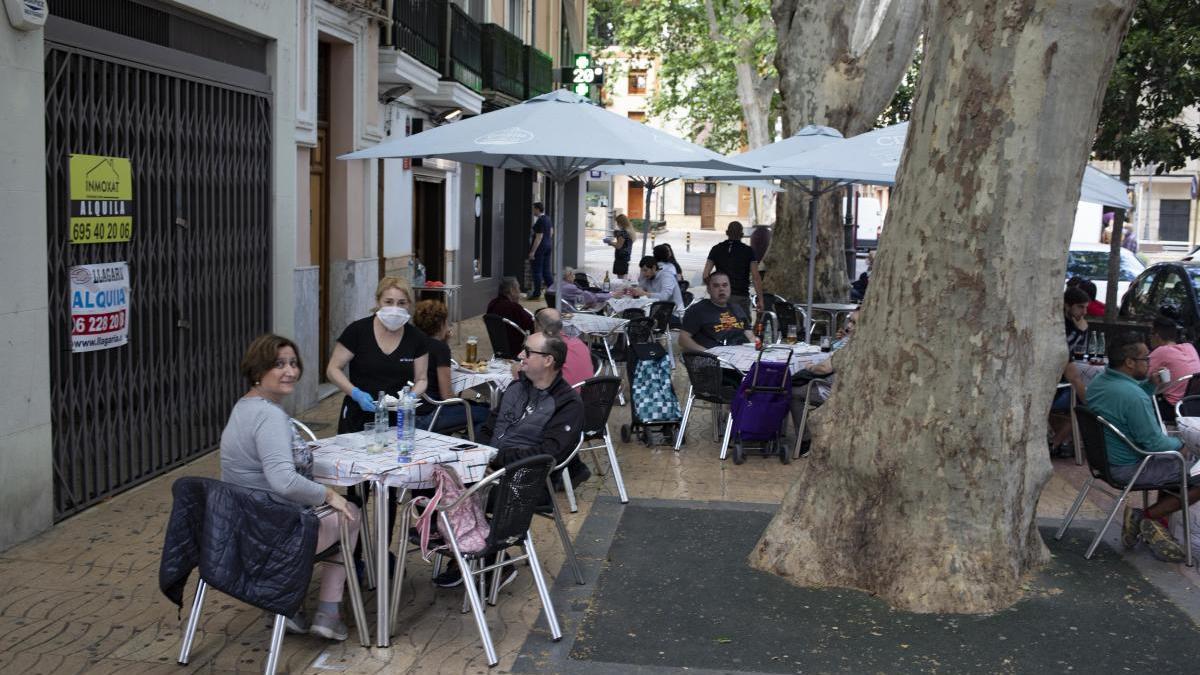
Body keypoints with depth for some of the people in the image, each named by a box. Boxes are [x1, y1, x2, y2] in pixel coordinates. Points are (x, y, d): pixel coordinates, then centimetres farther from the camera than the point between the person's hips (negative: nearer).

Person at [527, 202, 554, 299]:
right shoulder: (548, 218, 9)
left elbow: (539, 237, -21)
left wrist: (532, 251, -20)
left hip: (539, 247, -9)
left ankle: (536, 293, 2)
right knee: (546, 270, 13)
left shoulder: (540, 221, -18)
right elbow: (551, 232, 20)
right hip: (548, 246, 9)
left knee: (537, 271, -2)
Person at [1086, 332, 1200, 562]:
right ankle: (1146, 517, 1)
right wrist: (1179, 444, -2)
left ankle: (1158, 527, 21)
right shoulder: (1133, 395, -28)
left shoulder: (1098, 381, 1)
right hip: (1129, 468, -10)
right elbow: (1154, 443, -22)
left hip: (1103, 458, 10)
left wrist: (1152, 383, 8)